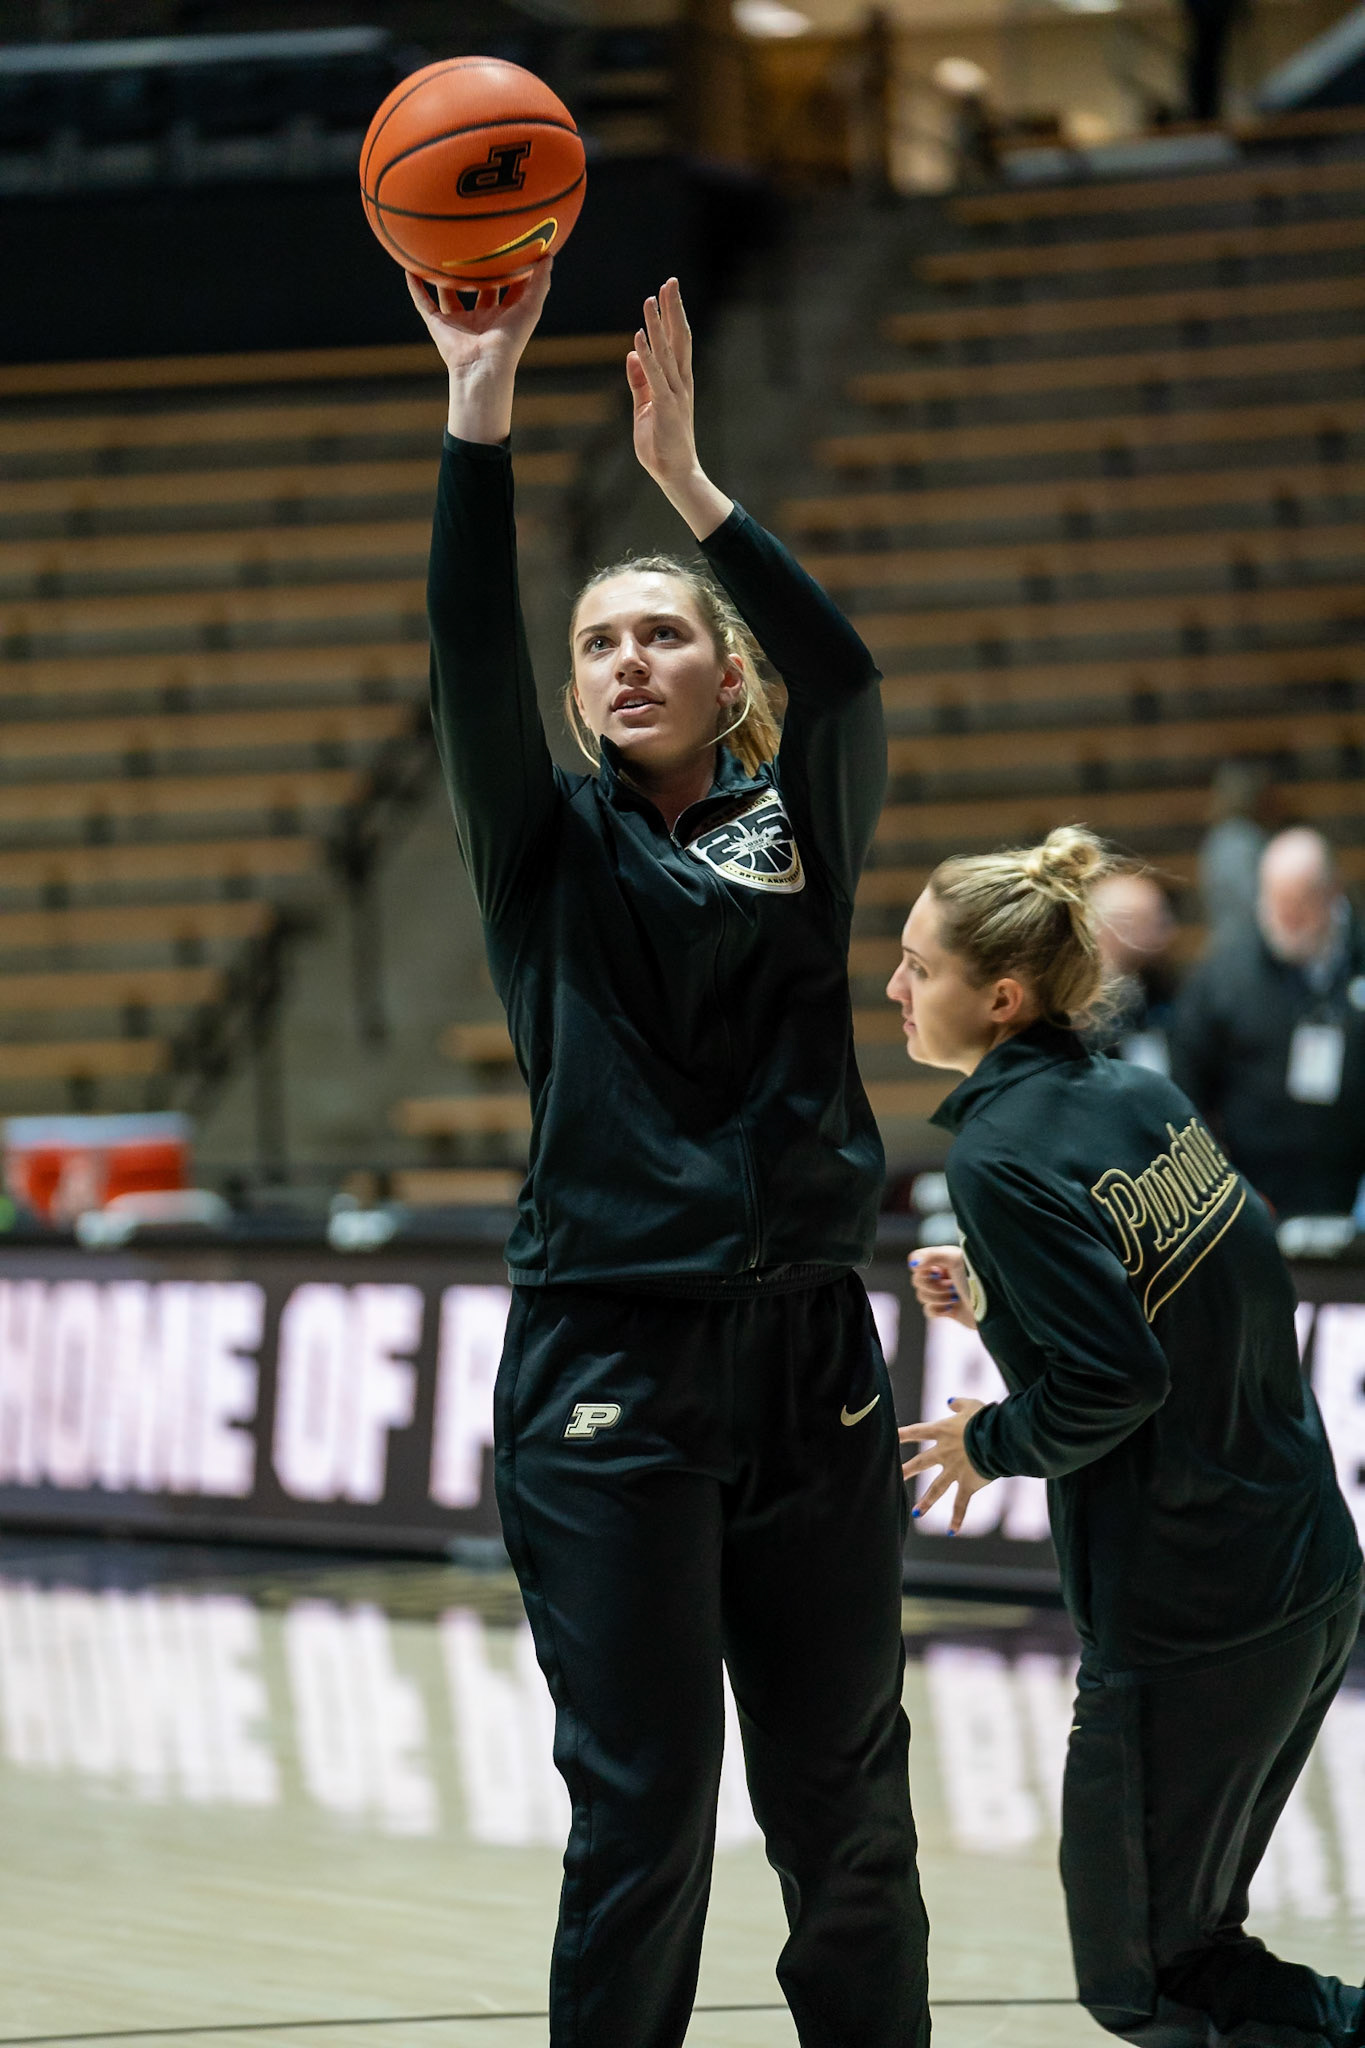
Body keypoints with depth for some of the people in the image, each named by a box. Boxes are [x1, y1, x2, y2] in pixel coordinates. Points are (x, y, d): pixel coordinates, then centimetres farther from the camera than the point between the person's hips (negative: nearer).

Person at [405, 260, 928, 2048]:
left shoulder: (802, 830, 8)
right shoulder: (556, 848, 6)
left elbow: (844, 677, -11)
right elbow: (471, 663, -10)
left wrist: (687, 479, -19)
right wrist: (480, 421, -21)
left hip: (811, 1356, 2)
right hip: (609, 1362, -2)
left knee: (844, 1802, 7)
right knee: (642, 1810, -3)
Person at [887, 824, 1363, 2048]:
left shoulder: (1003, 1154, -16)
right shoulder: (1145, 1095, 6)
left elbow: (1114, 1381, -23)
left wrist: (993, 1442, -5)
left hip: (1187, 1621, -8)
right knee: (1183, 1933, 21)